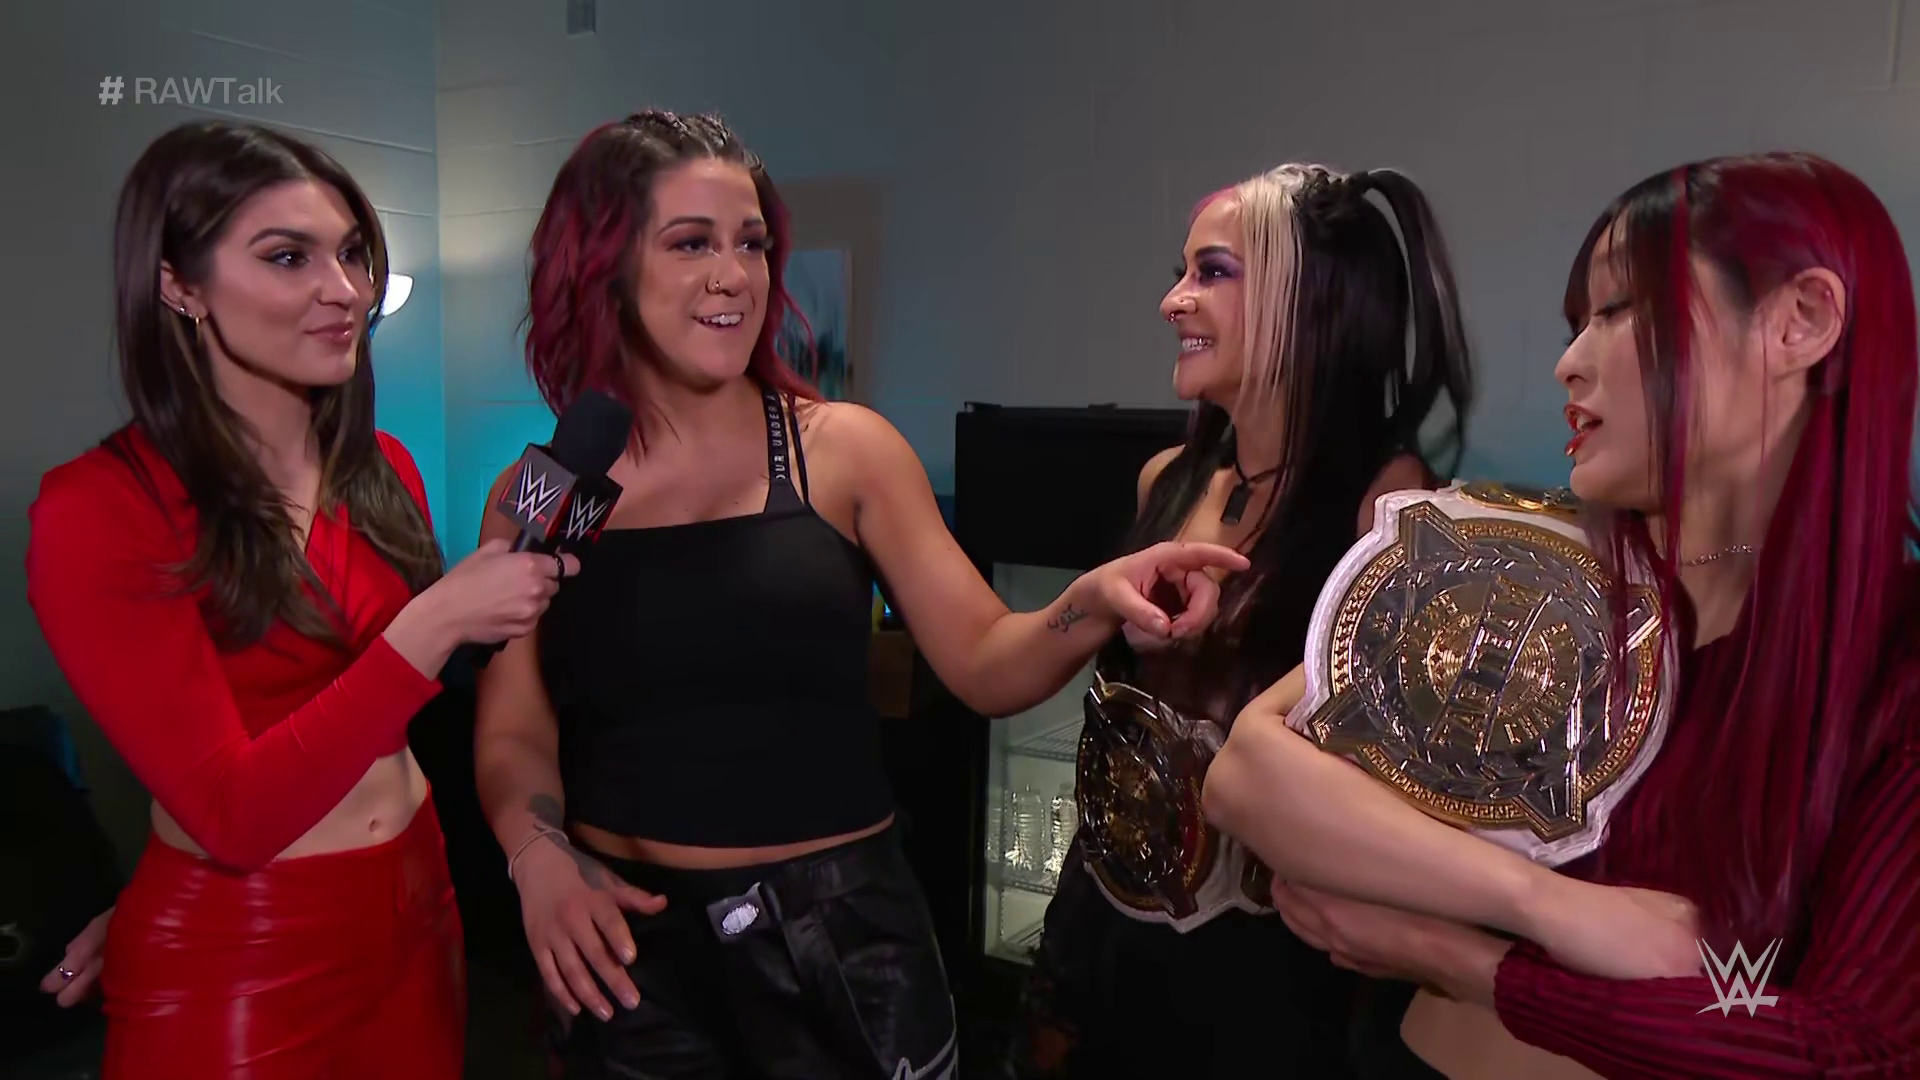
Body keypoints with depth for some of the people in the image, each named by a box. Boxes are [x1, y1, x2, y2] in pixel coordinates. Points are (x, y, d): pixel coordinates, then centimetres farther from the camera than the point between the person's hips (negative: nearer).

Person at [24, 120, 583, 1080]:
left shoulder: (386, 471, 1)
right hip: (230, 968, -5)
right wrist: (438, 622, -25)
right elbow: (234, 815, -21)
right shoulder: (96, 511, -16)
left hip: (414, 920, 6)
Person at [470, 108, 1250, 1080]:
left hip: (835, 932, 0)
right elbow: (513, 735, 2)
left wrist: (1090, 602, -25)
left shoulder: (844, 450, -5)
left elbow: (985, 666, -6)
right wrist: (539, 855, -17)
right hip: (629, 947, 1)